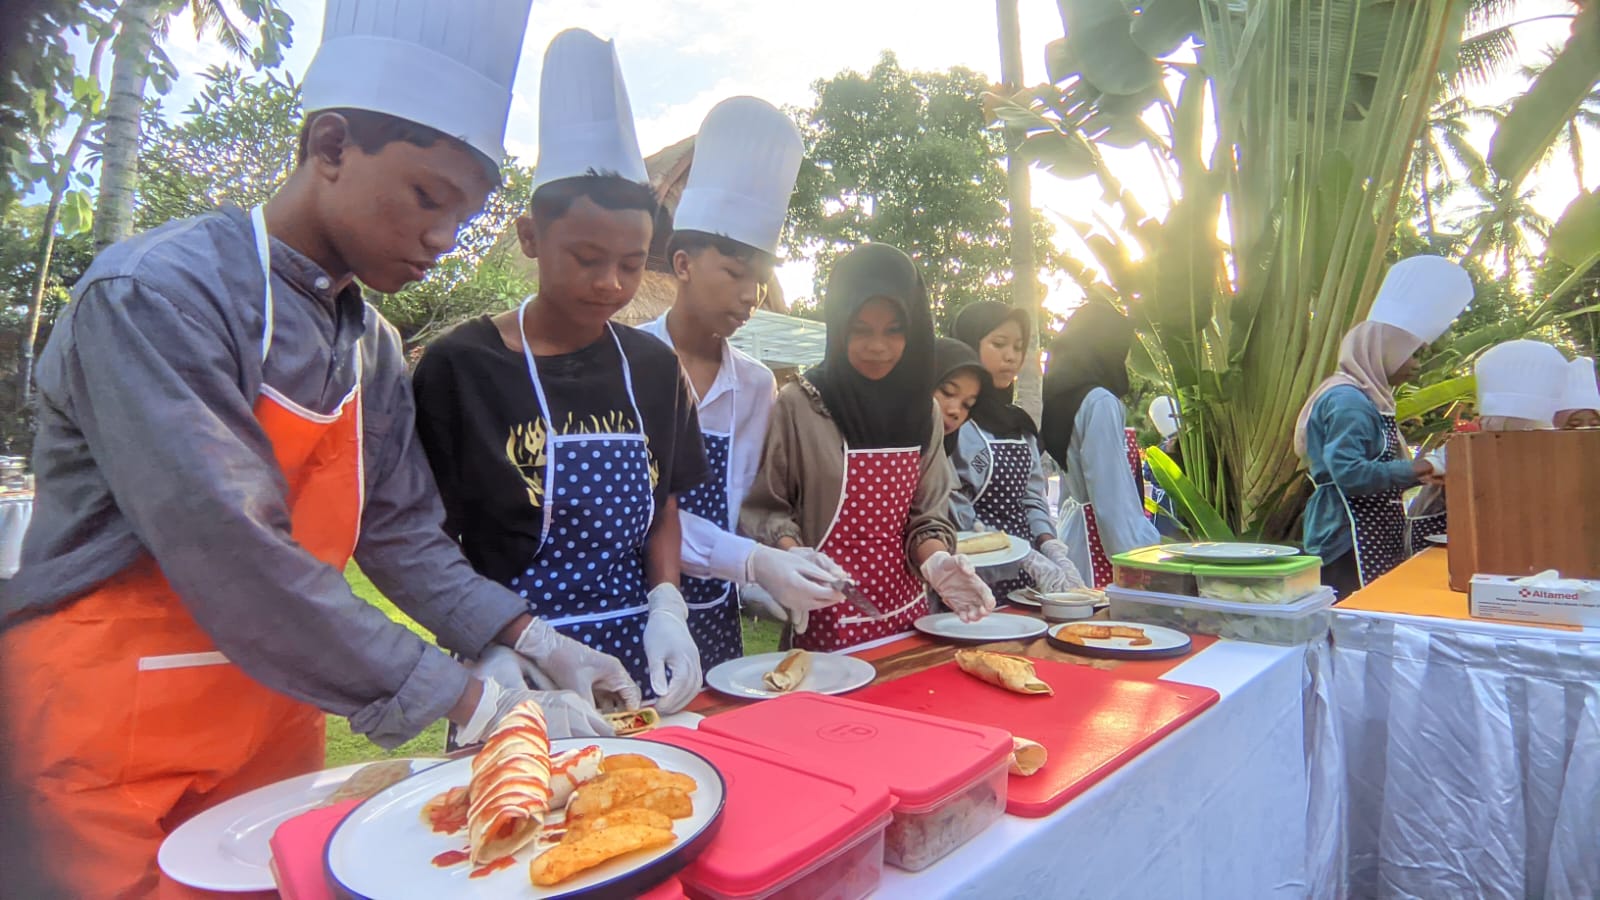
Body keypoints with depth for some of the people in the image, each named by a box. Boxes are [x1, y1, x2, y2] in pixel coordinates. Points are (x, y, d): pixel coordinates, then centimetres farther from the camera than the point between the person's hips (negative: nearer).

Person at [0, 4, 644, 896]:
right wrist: (479, 705, -27)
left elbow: (401, 533, 5)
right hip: (116, 749, -6)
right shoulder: (156, 295, -20)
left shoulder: (376, 346, 3)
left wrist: (534, 641, -7)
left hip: (277, 732, 7)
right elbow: (235, 559, -29)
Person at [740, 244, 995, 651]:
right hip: (828, 617, -4)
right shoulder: (797, 406, -10)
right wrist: (793, 557, -23)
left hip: (906, 610, 5)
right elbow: (763, 507, -5)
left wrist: (938, 560, -13)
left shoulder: (919, 409, 4)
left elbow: (926, 514, 6)